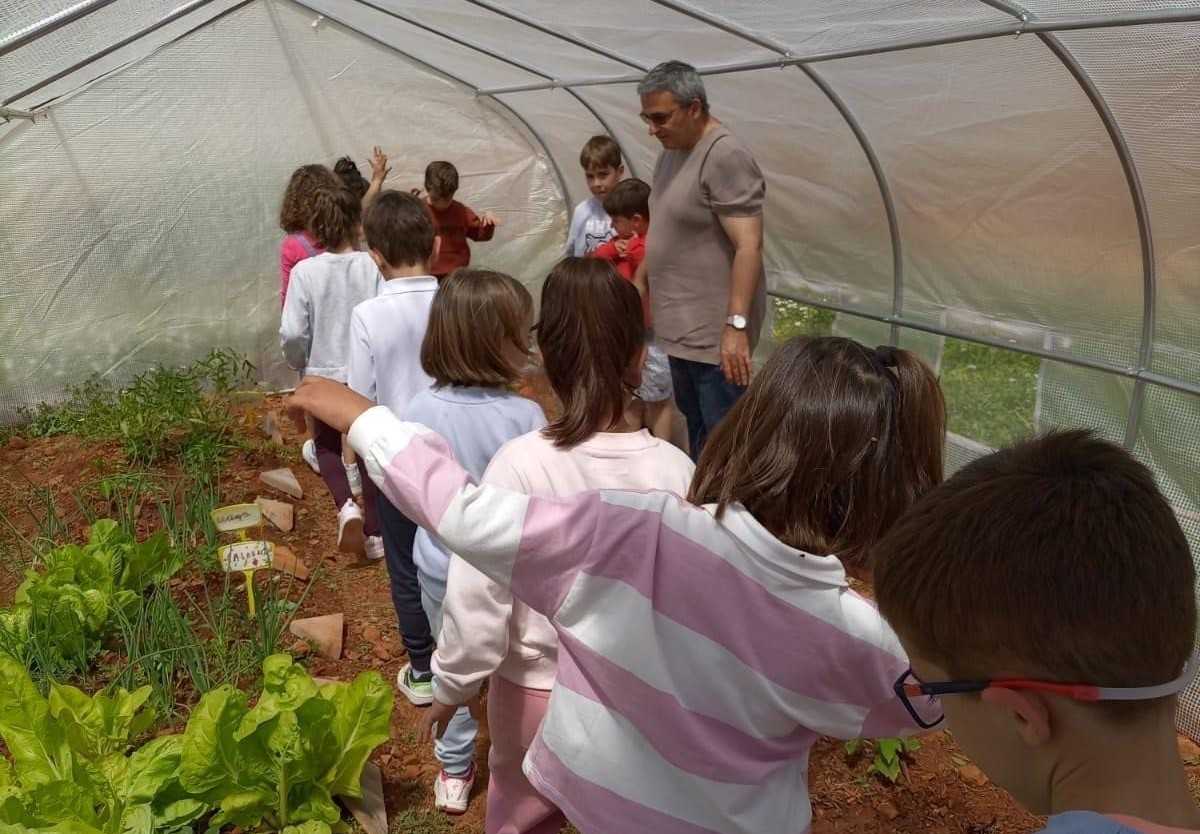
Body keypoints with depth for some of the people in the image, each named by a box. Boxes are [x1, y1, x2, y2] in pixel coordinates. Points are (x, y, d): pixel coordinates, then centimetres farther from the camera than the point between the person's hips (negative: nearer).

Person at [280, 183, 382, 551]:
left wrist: (300, 362, 6)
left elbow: (292, 333, -14)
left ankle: (346, 505, -4)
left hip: (324, 374, 0)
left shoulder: (305, 270, -13)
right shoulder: (372, 266, -14)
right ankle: (375, 530, 22)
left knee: (327, 448, 21)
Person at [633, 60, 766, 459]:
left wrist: (737, 325, -26)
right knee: (694, 427, 18)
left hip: (715, 333, -9)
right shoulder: (670, 153, 13)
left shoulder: (725, 157, -16)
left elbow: (749, 246, -22)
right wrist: (641, 283, 26)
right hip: (680, 325, 9)